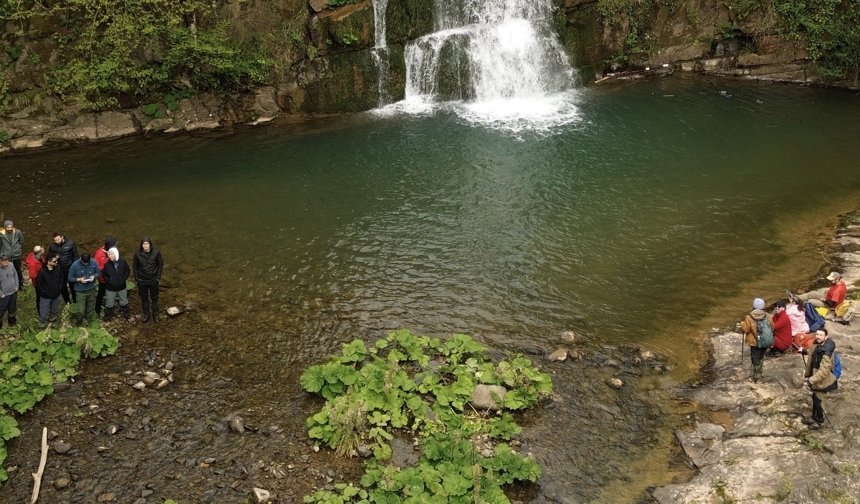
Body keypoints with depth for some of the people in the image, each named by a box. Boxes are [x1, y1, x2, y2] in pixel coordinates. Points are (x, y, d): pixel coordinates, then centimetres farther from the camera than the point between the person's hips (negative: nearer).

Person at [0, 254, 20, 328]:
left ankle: (12, 321, 47)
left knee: (12, 308, 25)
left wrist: (17, 286, 3)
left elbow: (15, 275, 4)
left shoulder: (11, 265, -13)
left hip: (13, 292, 5)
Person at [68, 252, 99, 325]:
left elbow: (98, 273, 6)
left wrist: (94, 276, -17)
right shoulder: (75, 265, -16)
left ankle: (87, 321, 40)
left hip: (91, 290, 3)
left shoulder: (93, 263, -9)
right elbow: (69, 278, -8)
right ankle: (80, 323, 27)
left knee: (91, 308, 16)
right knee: (81, 311, -2)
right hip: (80, 291, -3)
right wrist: (79, 279, -24)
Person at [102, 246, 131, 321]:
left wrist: (124, 279, -7)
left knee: (124, 302, 19)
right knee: (109, 303, 9)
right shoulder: (106, 264, -17)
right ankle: (108, 316, 28)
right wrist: (110, 281, -16)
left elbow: (127, 270, 3)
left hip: (122, 287, 2)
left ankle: (127, 314, 38)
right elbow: (104, 275, -6)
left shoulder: (122, 261, -12)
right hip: (110, 288, -2)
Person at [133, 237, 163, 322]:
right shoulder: (138, 254, -14)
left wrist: (158, 276, -6)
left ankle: (155, 315, 32)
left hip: (153, 280, -1)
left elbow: (160, 264, -4)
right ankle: (146, 314, 34)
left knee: (154, 298, 15)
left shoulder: (156, 252, -16)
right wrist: (137, 278, -3)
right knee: (144, 299, 16)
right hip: (142, 280, 1)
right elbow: (135, 266, -1)